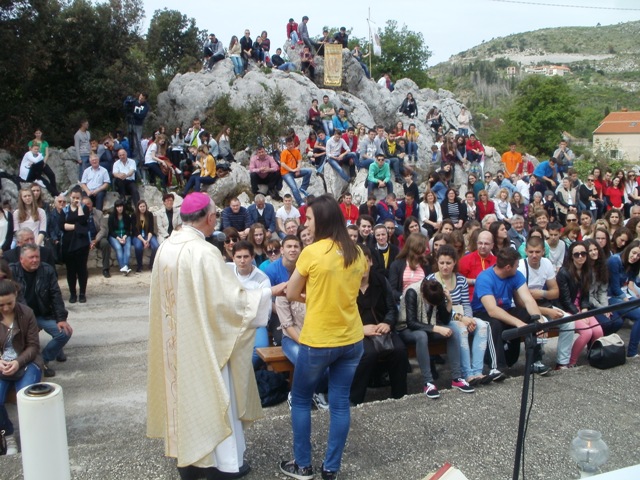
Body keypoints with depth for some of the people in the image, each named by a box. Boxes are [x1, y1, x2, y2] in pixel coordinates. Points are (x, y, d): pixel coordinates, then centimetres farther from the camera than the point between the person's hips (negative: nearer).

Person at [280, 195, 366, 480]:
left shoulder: (311, 253, -15)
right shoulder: (357, 253, 1)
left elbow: (291, 294, -3)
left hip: (318, 342, -5)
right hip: (352, 340, 5)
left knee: (300, 400, 14)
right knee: (340, 403, 12)